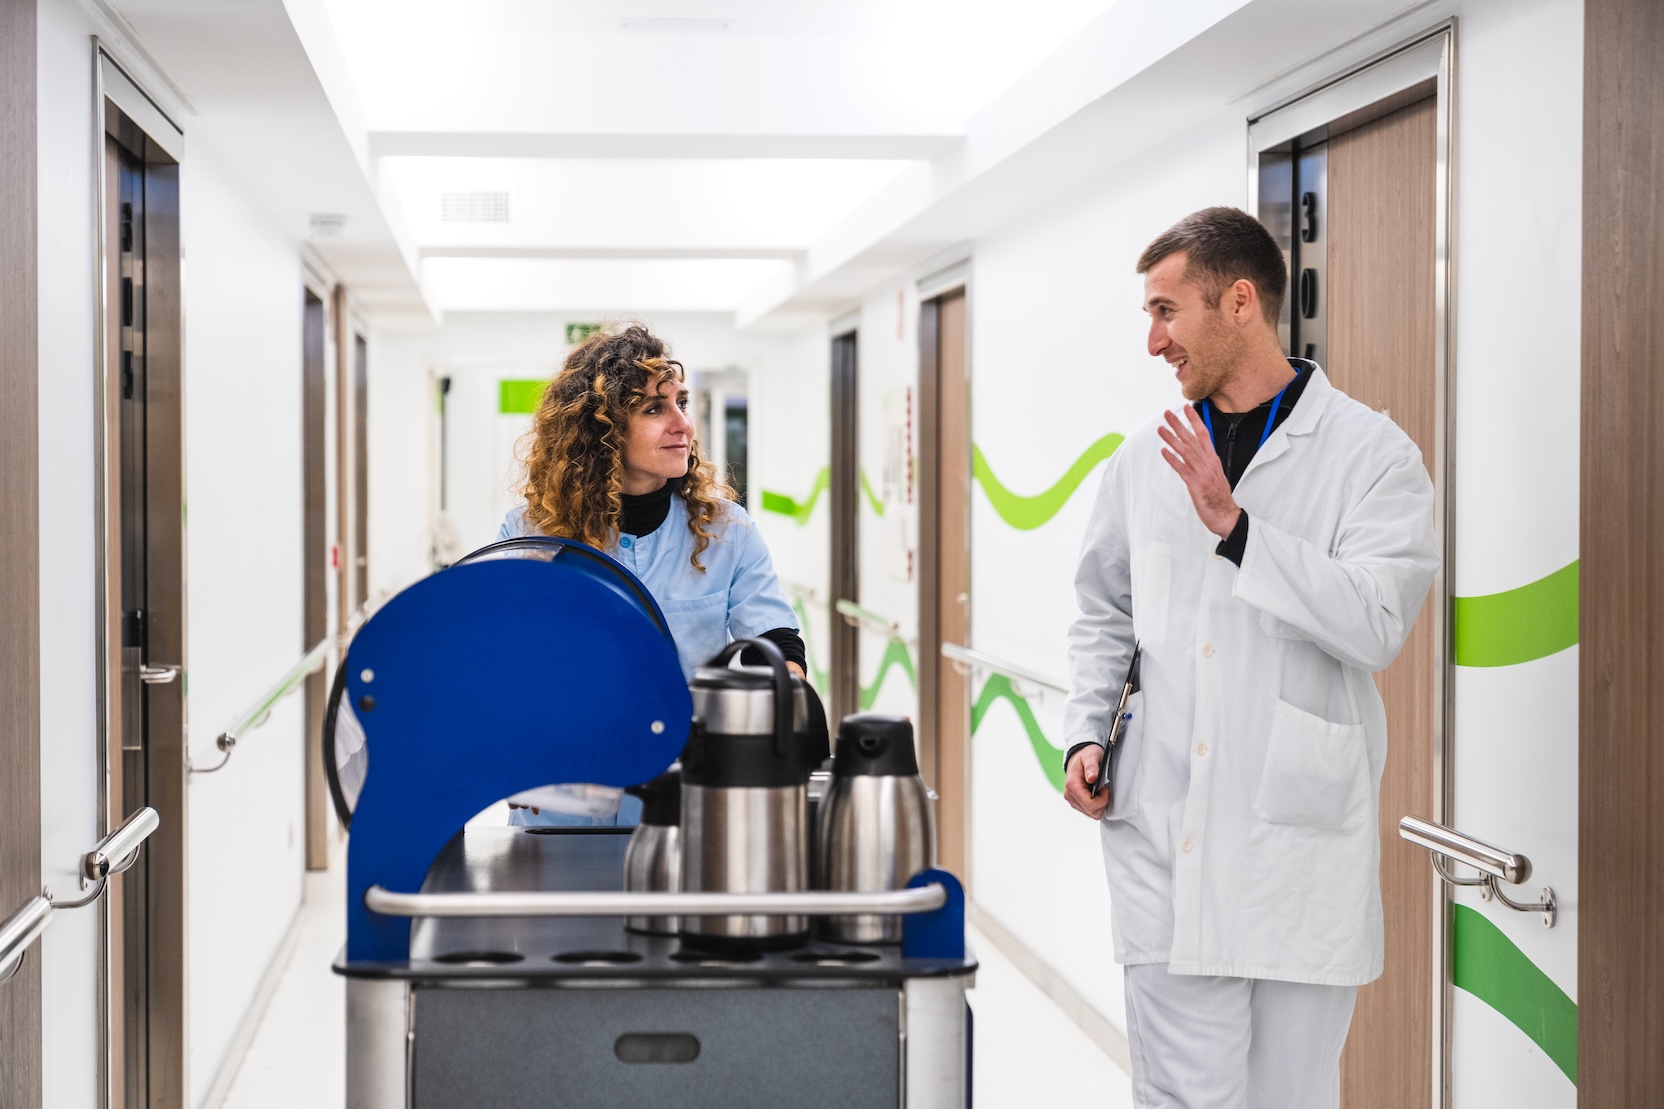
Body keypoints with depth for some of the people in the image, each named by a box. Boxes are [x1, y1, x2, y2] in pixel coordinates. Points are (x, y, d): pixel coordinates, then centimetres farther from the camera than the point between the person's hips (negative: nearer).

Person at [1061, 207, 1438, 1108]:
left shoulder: (1370, 453, -2)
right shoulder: (1146, 460, 11)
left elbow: (1377, 625, -14)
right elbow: (1103, 612, 22)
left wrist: (1235, 527, -18)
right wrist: (1086, 732, 7)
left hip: (1299, 837, -3)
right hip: (1165, 837, 3)